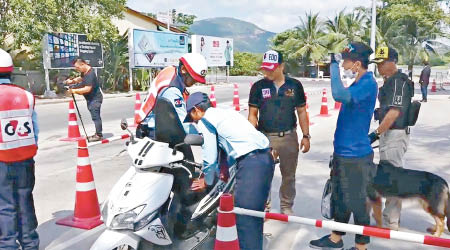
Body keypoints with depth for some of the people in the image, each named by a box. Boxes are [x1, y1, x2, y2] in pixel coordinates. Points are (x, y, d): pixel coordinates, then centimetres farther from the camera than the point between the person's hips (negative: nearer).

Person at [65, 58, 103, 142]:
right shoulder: (85, 71, 8)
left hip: (95, 98, -10)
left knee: (95, 116, -7)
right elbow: (81, 78, 28)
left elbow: (87, 89, -29)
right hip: (90, 98, 10)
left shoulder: (90, 74, -23)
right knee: (95, 116, 14)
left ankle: (99, 135, -1)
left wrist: (74, 91, -23)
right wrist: (72, 81, 10)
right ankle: (98, 134, 21)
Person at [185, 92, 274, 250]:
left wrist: (207, 181, 17)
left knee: (244, 218, -6)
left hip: (250, 162, -9)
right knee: (256, 213, 19)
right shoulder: (226, 112, 27)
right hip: (266, 157, 9)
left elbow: (210, 157, 1)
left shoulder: (205, 120, 3)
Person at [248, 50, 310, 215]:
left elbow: (301, 112, 6)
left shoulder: (294, 85, 1)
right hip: (266, 137, -1)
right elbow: (253, 114, 1)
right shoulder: (258, 87, -1)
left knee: (289, 175, 13)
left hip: (289, 136, 1)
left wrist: (306, 136, 2)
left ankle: (286, 207, 30)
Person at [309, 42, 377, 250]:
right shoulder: (357, 85, 11)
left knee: (357, 202, 5)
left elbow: (339, 95, -37)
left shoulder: (368, 84, -19)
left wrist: (334, 65, -27)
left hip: (356, 155, -9)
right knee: (339, 198, 19)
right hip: (342, 151, 10)